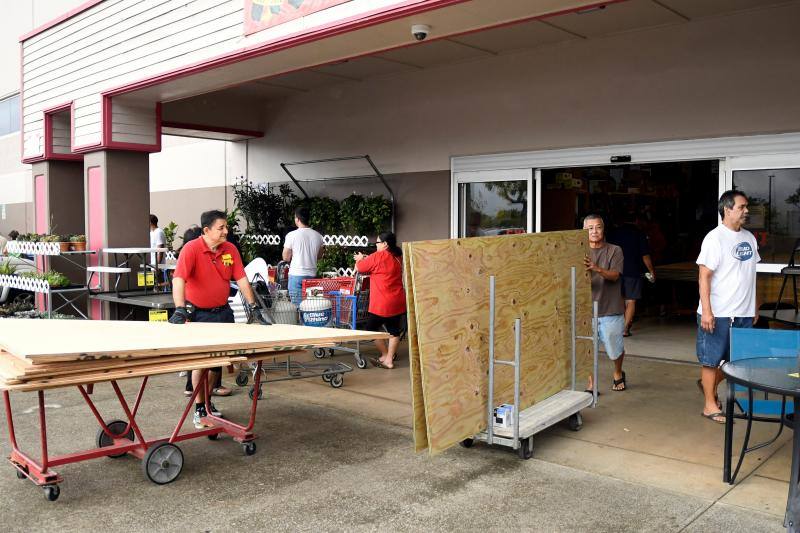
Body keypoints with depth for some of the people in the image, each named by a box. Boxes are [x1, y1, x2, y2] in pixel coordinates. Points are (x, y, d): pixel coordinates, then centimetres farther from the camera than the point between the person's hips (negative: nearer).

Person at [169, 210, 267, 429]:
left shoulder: (230, 249, -2)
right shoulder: (191, 249, -18)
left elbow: (241, 279, 0)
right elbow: (179, 279, -29)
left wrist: (253, 307, -5)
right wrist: (180, 310, -41)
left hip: (222, 311, 5)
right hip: (198, 313, -5)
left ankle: (207, 401, 33)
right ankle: (199, 409, 8)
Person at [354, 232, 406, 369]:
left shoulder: (378, 256, -13)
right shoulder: (397, 257, 10)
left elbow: (358, 268, -3)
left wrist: (360, 259, 17)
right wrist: (366, 259, 18)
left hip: (382, 303, -7)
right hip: (398, 302, 7)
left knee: (372, 328, 7)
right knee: (394, 330, 11)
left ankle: (386, 356, 10)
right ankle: (390, 357, 13)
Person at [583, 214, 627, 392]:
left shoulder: (614, 250, -2)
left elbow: (614, 275, -14)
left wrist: (597, 269, -34)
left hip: (611, 310, -1)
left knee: (615, 349, 12)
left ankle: (618, 374, 41)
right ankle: (591, 384, 13)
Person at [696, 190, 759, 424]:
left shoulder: (749, 237, 10)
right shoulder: (714, 238, -12)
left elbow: (749, 275, 17)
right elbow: (704, 276, -15)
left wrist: (754, 307, 16)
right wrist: (706, 311, -19)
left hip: (744, 313, 7)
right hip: (718, 314, -7)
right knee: (712, 360, 4)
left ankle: (708, 385, 37)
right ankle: (710, 405, 14)